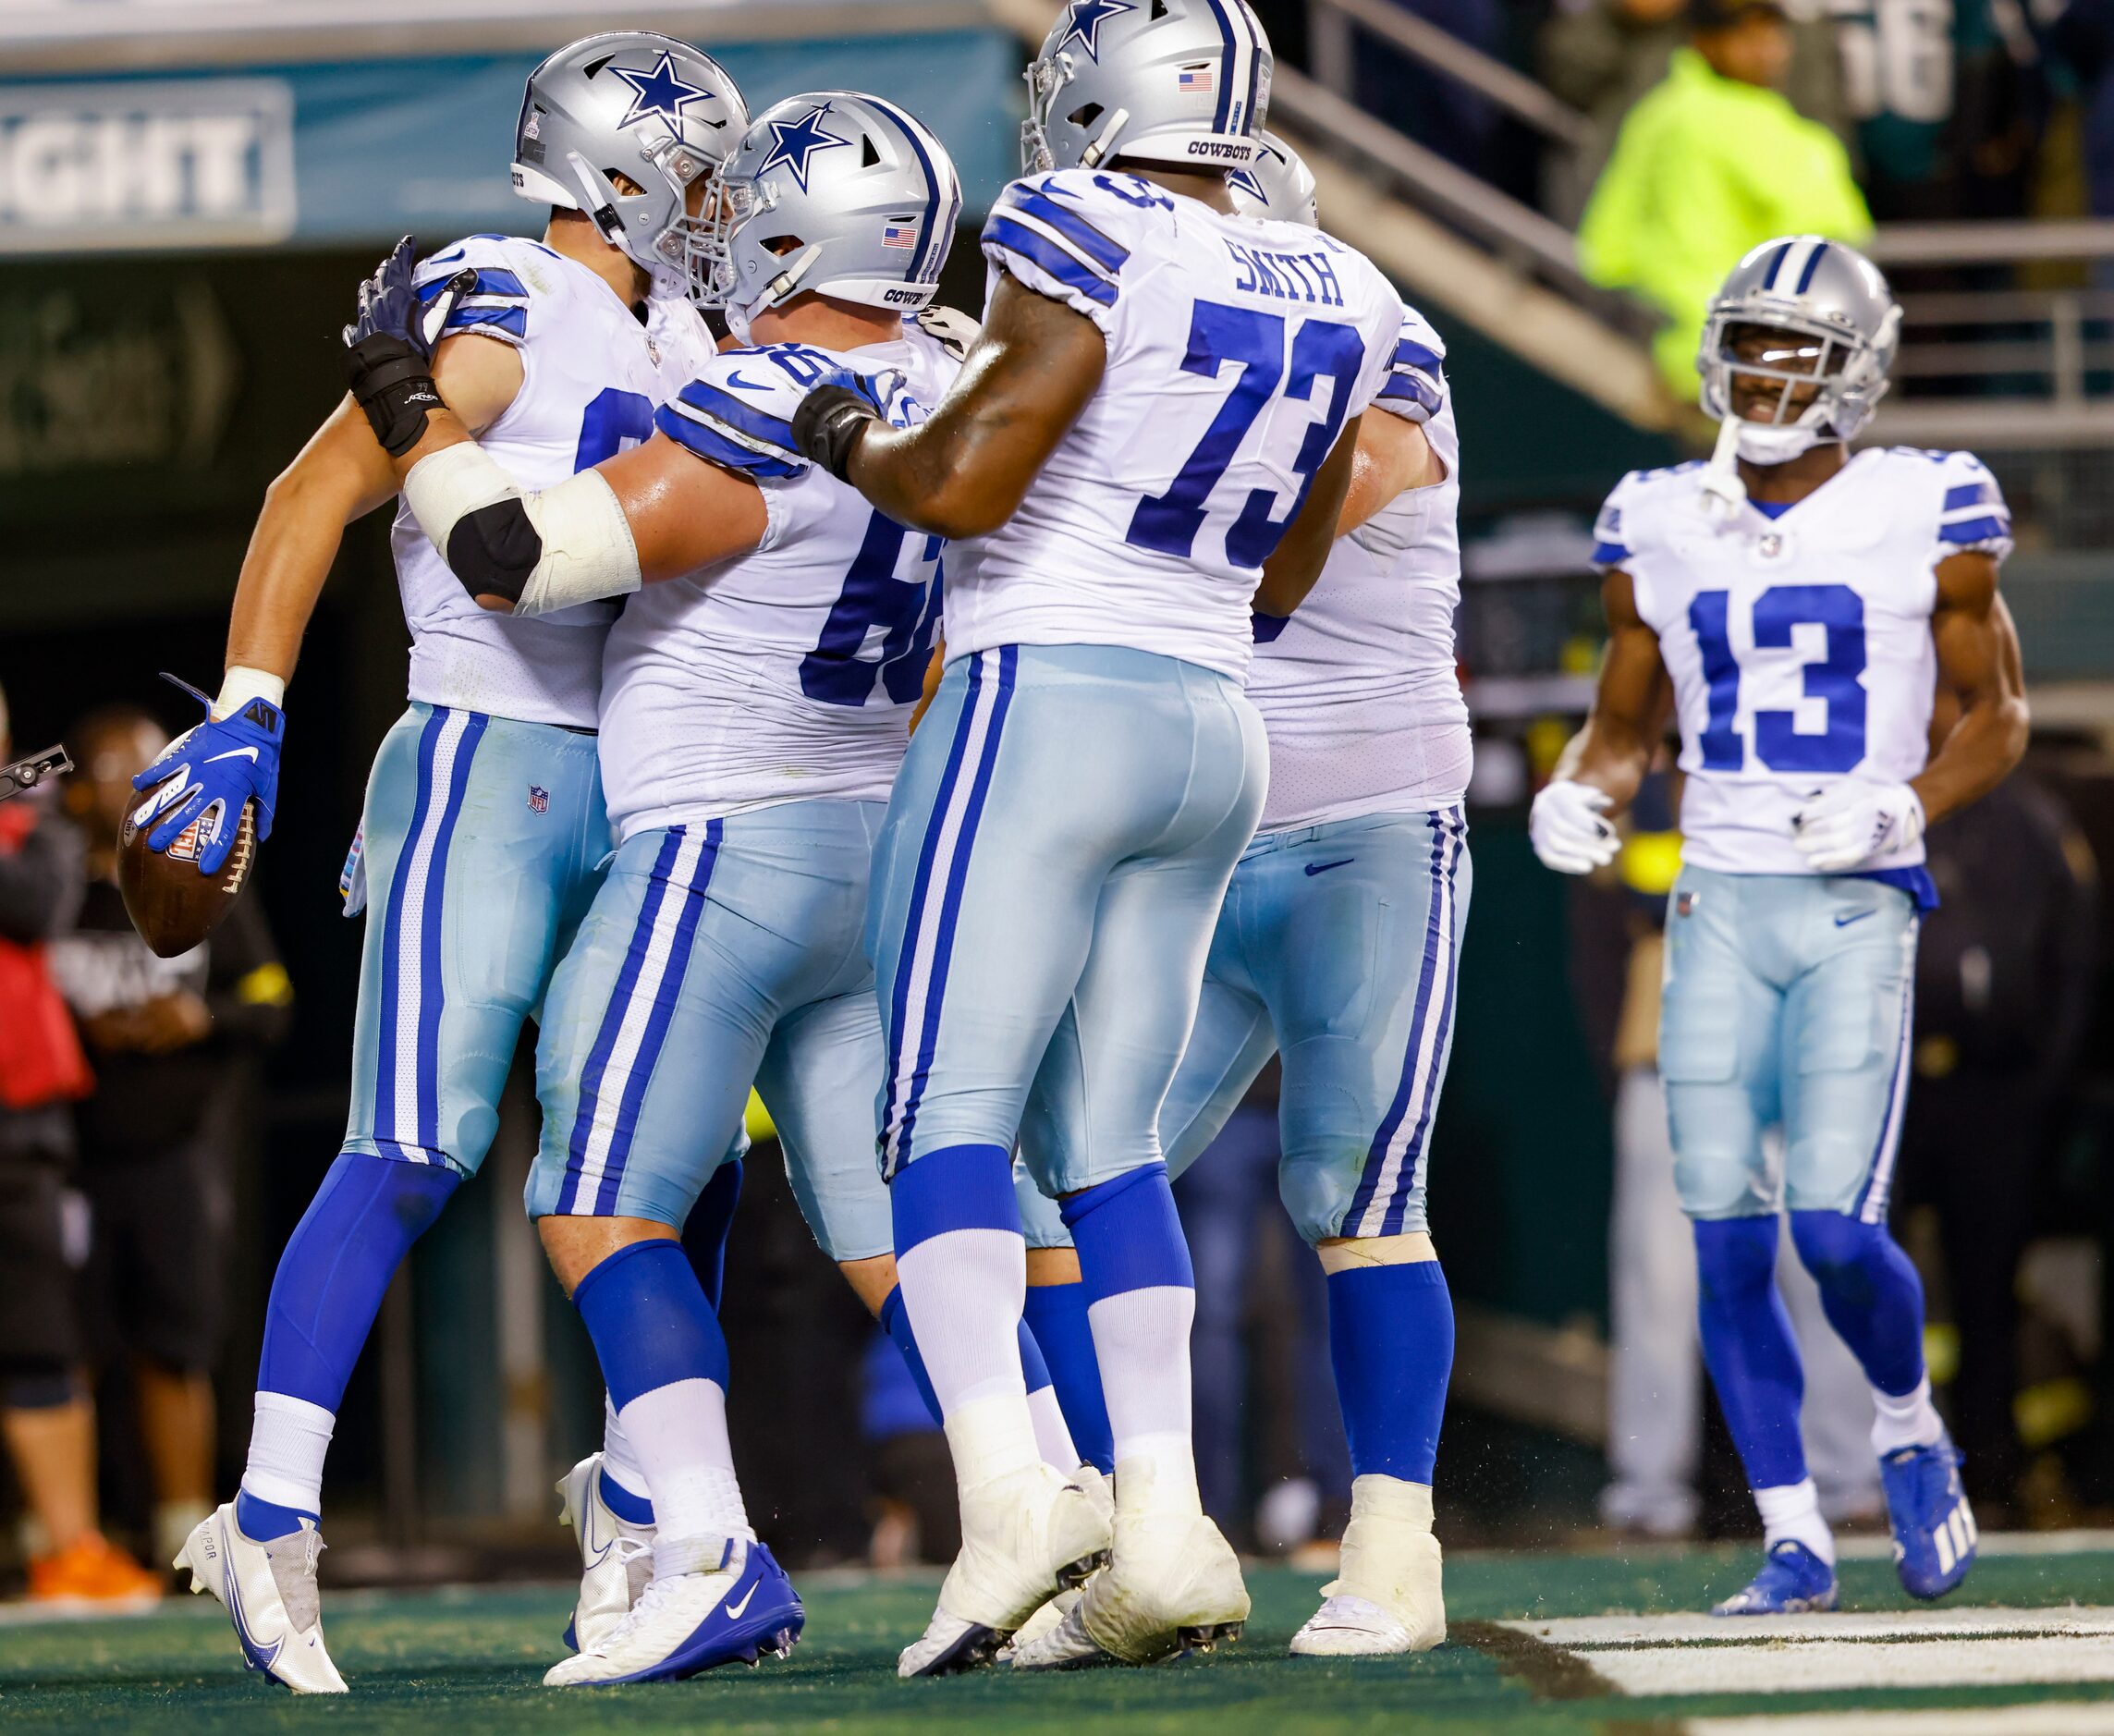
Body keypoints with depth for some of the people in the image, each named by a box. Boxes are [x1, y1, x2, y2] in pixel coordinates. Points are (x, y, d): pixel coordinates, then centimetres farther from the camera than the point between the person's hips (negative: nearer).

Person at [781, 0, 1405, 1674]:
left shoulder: (1090, 240, -12)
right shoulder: (1340, 299, 11)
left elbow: (960, 484, -14)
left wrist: (849, 441, 4)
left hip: (1045, 709, -7)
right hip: (1215, 735, 7)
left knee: (946, 1117, -6)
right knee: (1106, 1136, 11)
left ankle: (1009, 1486, -22)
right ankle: (1163, 1526, 1)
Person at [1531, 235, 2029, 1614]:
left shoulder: (1926, 518, -1)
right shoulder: (1663, 531, 9)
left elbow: (1998, 715, 5)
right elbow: (1626, 724, 19)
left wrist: (1903, 806, -13)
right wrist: (1578, 794, -2)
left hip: (1860, 907, -3)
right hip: (1721, 904, 3)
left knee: (1837, 1230, -13)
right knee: (1729, 1233, -5)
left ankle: (1912, 1432, 18)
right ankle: (1794, 1539, 4)